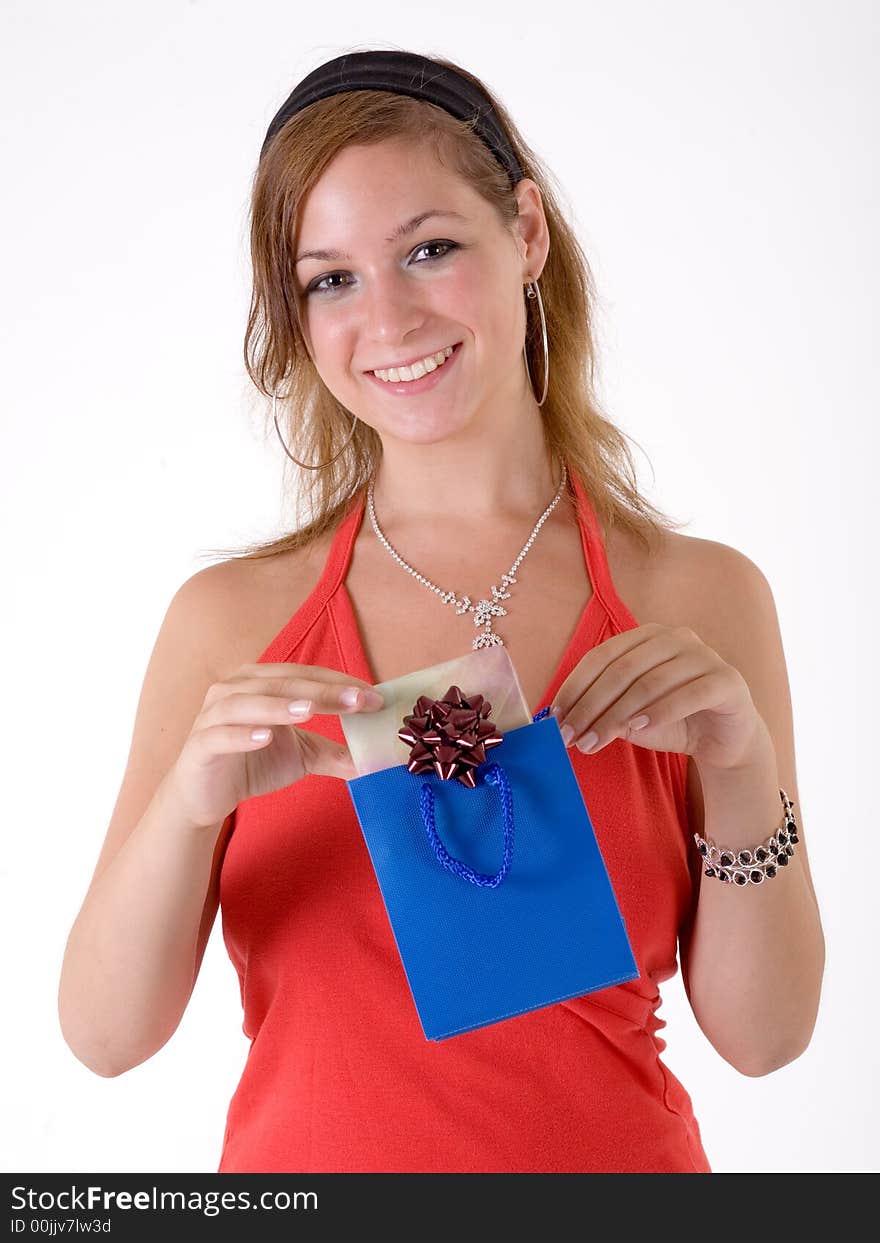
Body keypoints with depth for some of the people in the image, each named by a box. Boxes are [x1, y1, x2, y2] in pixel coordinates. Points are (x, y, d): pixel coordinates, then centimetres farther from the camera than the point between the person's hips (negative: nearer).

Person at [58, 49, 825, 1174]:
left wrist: (743, 772, -23)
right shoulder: (228, 618, -10)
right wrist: (193, 797, -27)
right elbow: (104, 1034, -11)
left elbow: (762, 1035, -8)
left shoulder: (699, 601, -10)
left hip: (613, 1154, 0)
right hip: (301, 1153, 0)